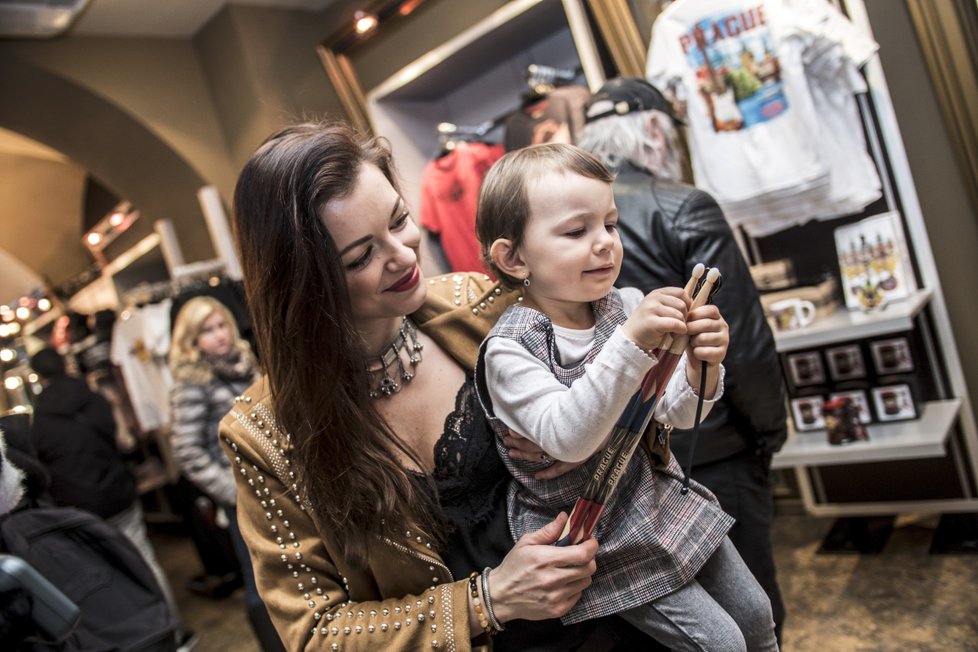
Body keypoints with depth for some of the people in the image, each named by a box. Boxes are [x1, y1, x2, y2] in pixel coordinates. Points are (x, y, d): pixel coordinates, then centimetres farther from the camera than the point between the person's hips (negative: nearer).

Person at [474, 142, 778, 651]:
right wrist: (630, 342, -43)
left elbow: (675, 415, -4)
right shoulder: (509, 351, -22)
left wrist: (700, 367, -26)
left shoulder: (628, 305, -8)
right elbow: (569, 439, -36)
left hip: (657, 491, 5)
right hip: (591, 535, -5)